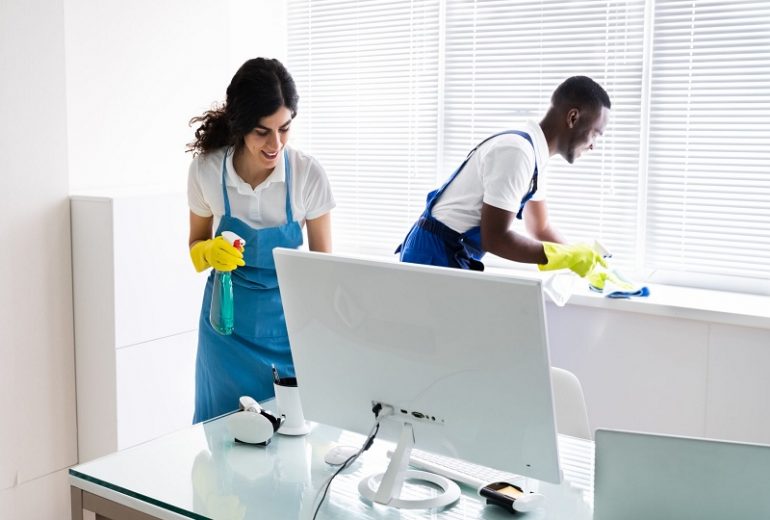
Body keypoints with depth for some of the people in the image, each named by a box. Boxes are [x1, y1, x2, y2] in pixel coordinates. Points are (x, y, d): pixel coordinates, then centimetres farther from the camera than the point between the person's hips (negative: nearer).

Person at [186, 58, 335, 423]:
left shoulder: (308, 174, -15)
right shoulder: (206, 170, -12)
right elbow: (196, 244, 4)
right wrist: (210, 252, -19)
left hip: (287, 322, 0)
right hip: (229, 323, 1)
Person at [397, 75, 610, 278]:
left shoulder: (534, 153, 8)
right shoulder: (516, 151, -21)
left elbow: (541, 228, 18)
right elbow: (494, 239, -25)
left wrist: (582, 261, 10)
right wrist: (566, 257, -18)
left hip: (452, 255, 9)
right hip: (437, 255, -9)